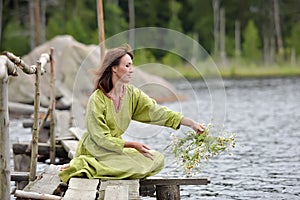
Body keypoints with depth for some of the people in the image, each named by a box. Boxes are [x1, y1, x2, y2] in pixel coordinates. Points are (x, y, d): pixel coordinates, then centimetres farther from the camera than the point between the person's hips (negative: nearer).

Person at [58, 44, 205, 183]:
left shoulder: (132, 94, 0)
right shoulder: (96, 100, -19)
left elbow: (157, 112, -4)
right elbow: (101, 138, -19)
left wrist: (192, 123, -12)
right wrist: (132, 145, -25)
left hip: (116, 147, 7)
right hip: (95, 151, -7)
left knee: (158, 159, -6)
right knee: (137, 165, -24)